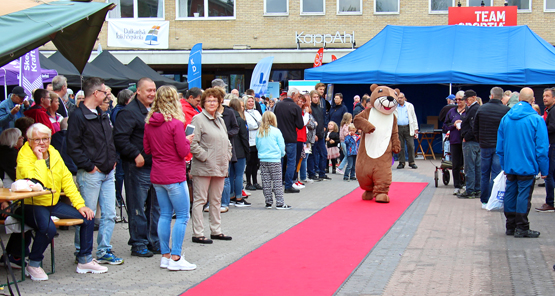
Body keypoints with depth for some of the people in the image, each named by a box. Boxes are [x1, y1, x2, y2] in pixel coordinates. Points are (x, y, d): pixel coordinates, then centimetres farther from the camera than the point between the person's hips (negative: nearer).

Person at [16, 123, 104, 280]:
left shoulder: (54, 154, 7)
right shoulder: (24, 157, -14)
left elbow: (67, 180, 8)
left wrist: (80, 204, 2)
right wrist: (39, 159, -23)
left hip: (54, 204, 7)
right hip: (32, 205, -7)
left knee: (88, 217, -3)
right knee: (48, 228, -35)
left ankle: (85, 261, 10)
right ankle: (33, 265, -9)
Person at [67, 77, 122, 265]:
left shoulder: (103, 115, 15)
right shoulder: (78, 116, -11)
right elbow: (73, 147, -15)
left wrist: (113, 160, 11)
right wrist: (89, 166, -15)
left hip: (108, 173, 8)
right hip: (90, 174, -8)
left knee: (109, 214, 8)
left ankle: (104, 251, 17)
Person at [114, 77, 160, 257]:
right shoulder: (129, 112, -10)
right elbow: (120, 138, -18)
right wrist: (136, 155, -20)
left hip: (156, 166, 8)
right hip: (138, 168, -8)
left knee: (155, 206, 13)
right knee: (138, 208, -2)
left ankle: (154, 242, 22)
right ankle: (138, 244, 6)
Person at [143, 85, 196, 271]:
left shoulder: (149, 123, 4)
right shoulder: (175, 123, -16)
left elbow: (147, 149, 12)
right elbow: (183, 152, -14)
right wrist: (187, 141, 4)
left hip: (157, 176, 7)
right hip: (174, 177, -7)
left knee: (165, 215, 13)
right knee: (182, 216, 0)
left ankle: (165, 255, 16)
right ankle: (175, 258, -3)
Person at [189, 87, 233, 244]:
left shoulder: (220, 120, 16)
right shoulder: (198, 119, -9)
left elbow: (226, 142, 24)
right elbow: (193, 143, -16)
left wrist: (227, 157, 11)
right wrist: (205, 157, -16)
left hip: (220, 167, 8)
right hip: (203, 167, -8)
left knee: (216, 200, 15)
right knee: (200, 200, -3)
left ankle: (216, 230, 25)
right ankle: (198, 234, 1)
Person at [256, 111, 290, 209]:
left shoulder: (259, 132, 4)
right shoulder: (276, 131, -7)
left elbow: (257, 146, 12)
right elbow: (281, 145, -3)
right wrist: (282, 154, 15)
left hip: (263, 160, 4)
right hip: (275, 160, -4)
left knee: (266, 182, 8)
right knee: (277, 182, 0)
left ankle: (268, 202, 13)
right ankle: (280, 203, 1)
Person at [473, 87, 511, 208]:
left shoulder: (481, 108, 1)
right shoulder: (506, 110, -10)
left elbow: (475, 129, 7)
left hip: (484, 146, 3)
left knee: (484, 175, 11)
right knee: (496, 175, 1)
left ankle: (484, 201, 15)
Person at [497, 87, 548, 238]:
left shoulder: (506, 118, 5)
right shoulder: (536, 119, -10)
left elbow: (500, 146, 11)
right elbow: (541, 147, -10)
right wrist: (544, 169, -4)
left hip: (510, 167, 5)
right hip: (527, 166, -5)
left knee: (510, 194, 11)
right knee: (524, 195, 0)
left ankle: (510, 226, 19)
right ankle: (521, 227, 3)